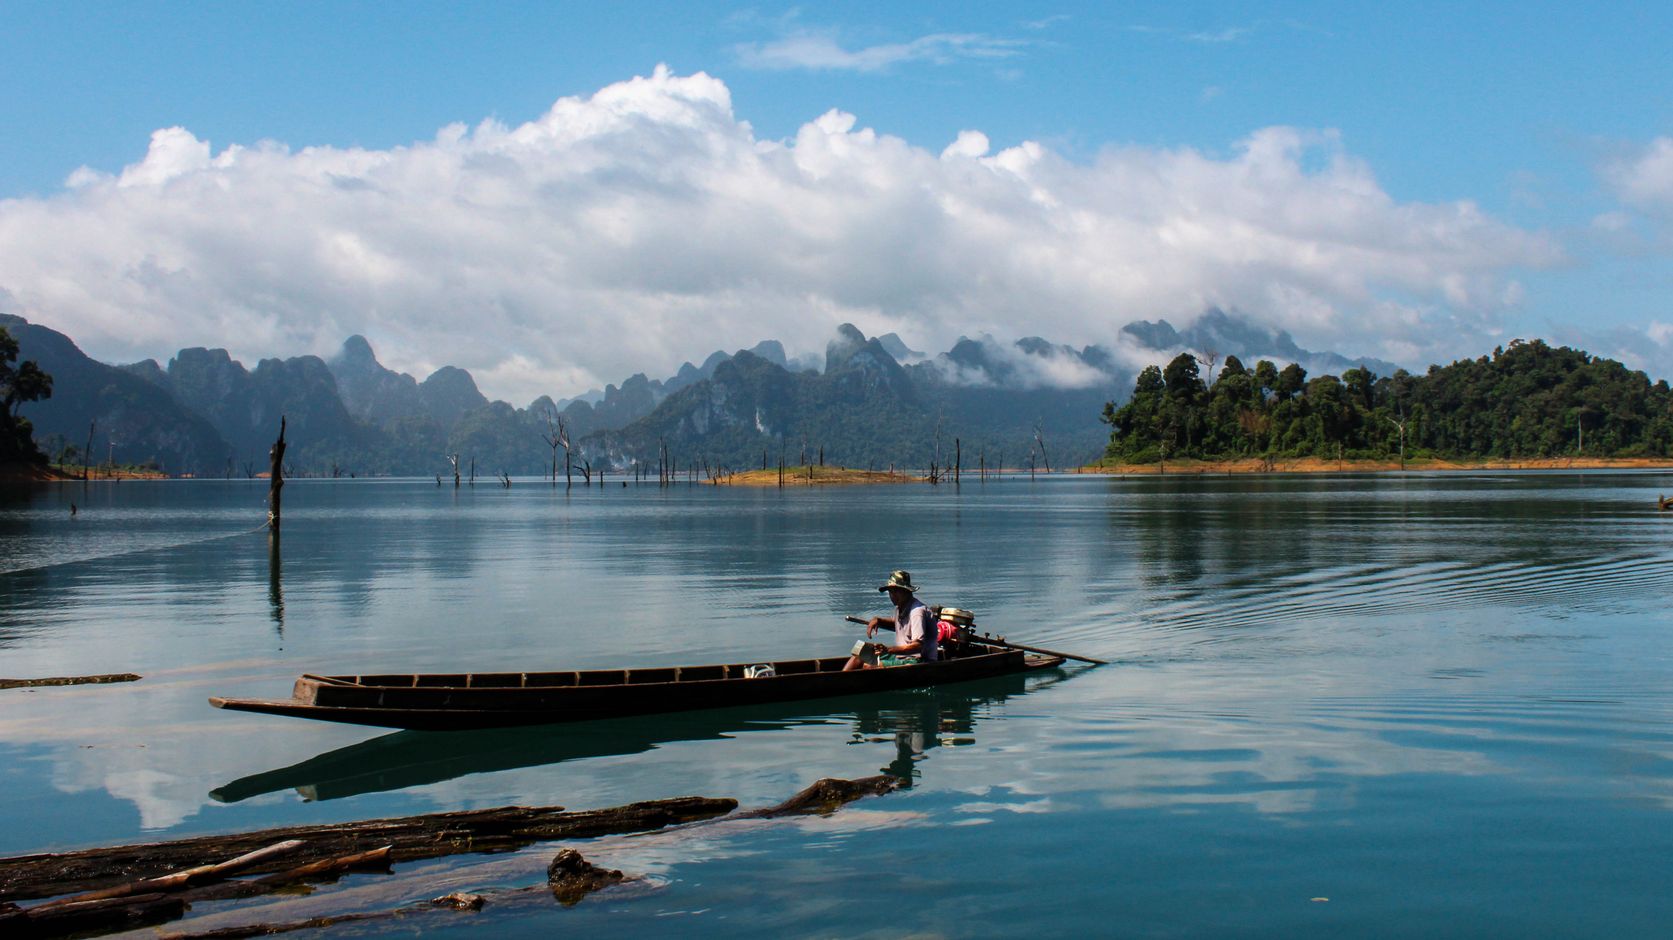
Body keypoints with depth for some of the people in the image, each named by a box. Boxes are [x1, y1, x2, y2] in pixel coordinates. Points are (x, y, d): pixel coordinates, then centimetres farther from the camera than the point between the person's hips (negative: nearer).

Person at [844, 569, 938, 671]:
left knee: (868, 667, -23)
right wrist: (878, 620, 11)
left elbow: (918, 645, -29)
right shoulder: (900, 607, 9)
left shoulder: (917, 611, -21)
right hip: (901, 657, 10)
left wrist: (889, 649, -38)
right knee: (861, 654, 3)